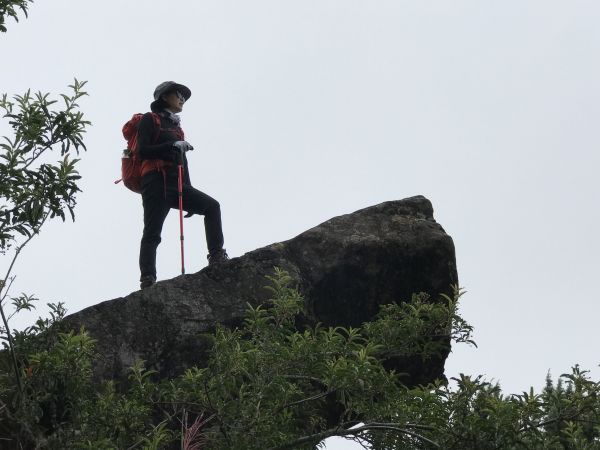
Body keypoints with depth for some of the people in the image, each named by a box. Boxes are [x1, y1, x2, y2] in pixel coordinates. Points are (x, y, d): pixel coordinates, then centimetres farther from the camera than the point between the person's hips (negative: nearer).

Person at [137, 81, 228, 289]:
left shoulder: (176, 127, 27)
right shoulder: (150, 120, 6)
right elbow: (142, 151, -8)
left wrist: (189, 196, 19)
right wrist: (172, 145, -18)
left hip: (176, 185, 7)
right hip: (156, 182, -7)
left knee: (212, 206, -8)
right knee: (152, 233, -13)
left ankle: (216, 256, -13)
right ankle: (147, 280, -18)